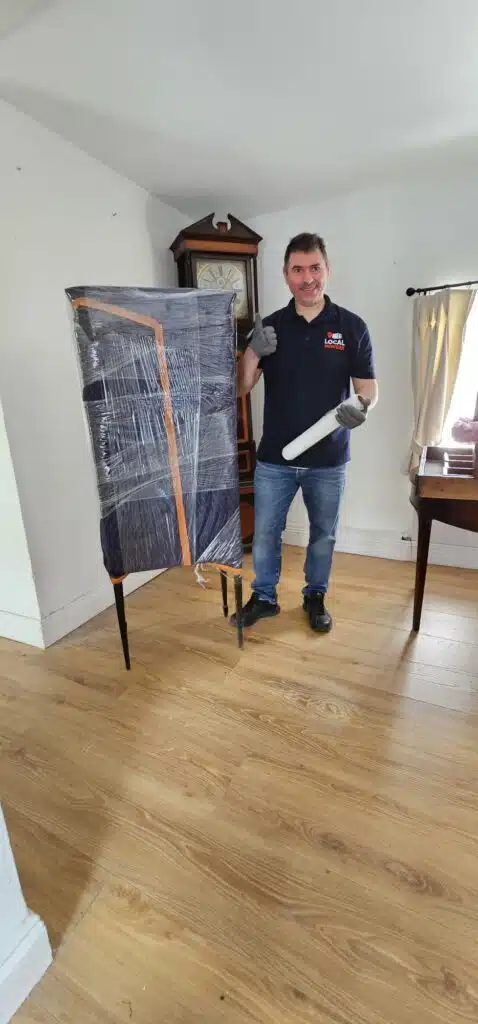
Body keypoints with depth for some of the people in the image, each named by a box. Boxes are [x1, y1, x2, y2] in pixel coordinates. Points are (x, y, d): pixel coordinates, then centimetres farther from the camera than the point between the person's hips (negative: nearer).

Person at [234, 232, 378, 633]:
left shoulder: (352, 326, -2)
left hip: (329, 459, 0)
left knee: (323, 534, 14)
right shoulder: (269, 326, 1)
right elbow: (240, 389, -3)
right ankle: (264, 597, 31)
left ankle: (315, 596, 37)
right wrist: (253, 352, -21)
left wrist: (362, 408, -23)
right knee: (265, 533, 9)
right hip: (275, 457, 1)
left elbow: (369, 388, 0)